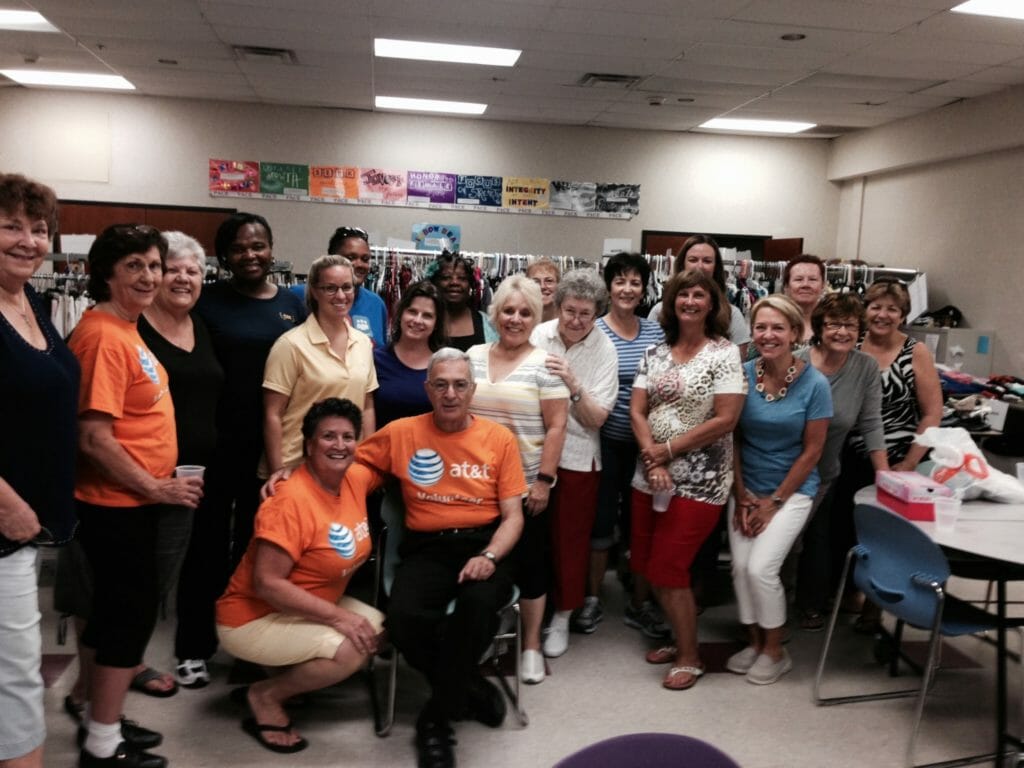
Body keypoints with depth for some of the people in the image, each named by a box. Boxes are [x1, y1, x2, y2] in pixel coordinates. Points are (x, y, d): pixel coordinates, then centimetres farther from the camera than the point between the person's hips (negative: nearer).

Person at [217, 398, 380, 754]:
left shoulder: (355, 479, -4)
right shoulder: (291, 501, -26)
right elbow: (267, 584, -27)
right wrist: (338, 617, -27)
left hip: (309, 607, 9)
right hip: (254, 617, -9)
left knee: (379, 629, -2)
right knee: (349, 650, -26)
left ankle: (287, 677, 9)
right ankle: (264, 696, -2)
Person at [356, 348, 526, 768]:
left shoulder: (499, 438, 3)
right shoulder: (401, 433, 5)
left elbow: (513, 516, 2)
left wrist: (489, 557, -16)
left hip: (483, 545, -1)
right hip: (427, 548, 1)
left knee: (478, 602, -34)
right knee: (403, 616, -30)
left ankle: (437, 717, -10)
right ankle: (469, 688, 1)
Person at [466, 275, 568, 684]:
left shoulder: (543, 365, -5)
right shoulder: (473, 357, 6)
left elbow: (555, 427, -8)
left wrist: (544, 480, -12)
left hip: (525, 484, -3)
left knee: (528, 562, 7)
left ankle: (531, 646, 22)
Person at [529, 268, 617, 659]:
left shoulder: (604, 351, -7)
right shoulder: (538, 336, -5)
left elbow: (596, 418, -11)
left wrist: (573, 385, -25)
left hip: (576, 457, -1)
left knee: (569, 538, 8)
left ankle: (562, 616, 26)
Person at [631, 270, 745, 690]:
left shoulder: (725, 353, -8)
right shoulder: (654, 354, 7)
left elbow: (725, 420, -15)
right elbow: (636, 411, 2)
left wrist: (668, 449, -13)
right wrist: (653, 459, -13)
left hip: (699, 480, -6)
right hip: (650, 475, 6)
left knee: (667, 569, -4)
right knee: (646, 564, 11)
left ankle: (690, 657, 17)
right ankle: (680, 638, 32)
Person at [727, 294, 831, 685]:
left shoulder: (814, 384, -12)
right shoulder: (742, 375, -6)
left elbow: (812, 450, -8)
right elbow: (732, 438, 1)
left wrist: (775, 501, -8)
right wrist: (742, 497, -3)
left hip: (792, 489, -3)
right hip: (747, 488, 3)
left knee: (760, 567, -12)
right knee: (740, 566, -3)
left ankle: (775, 650, 11)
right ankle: (754, 642, 21)